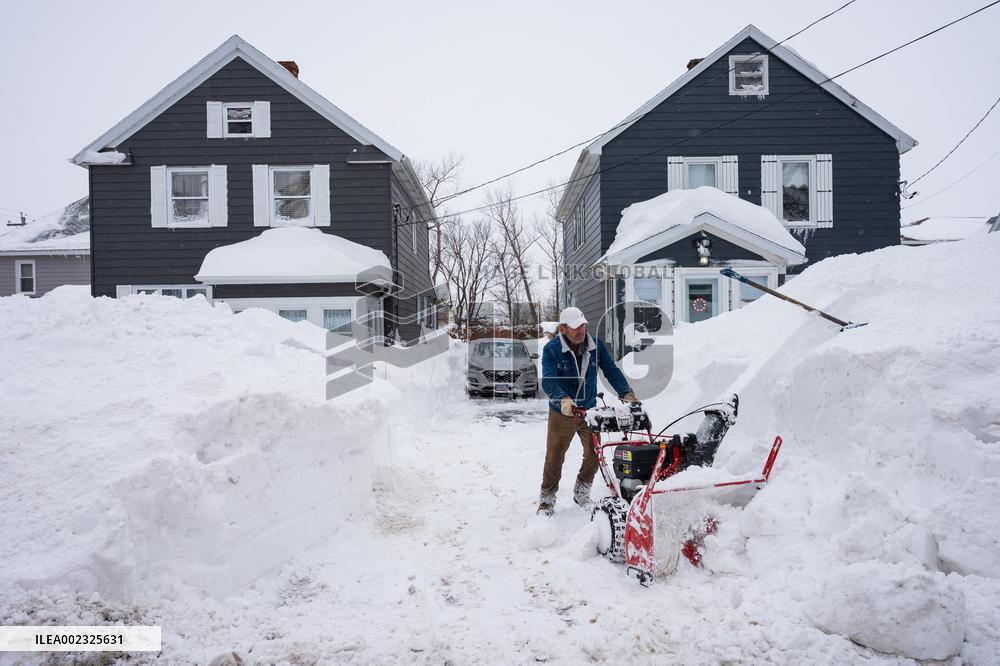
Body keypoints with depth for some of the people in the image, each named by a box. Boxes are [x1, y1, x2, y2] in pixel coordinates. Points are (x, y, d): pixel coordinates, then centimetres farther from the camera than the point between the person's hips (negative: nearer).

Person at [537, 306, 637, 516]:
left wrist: (627, 393, -19)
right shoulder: (551, 349, -15)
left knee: (594, 455, 8)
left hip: (589, 411, 3)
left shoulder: (596, 345, -4)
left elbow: (611, 371, -4)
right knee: (554, 458, 5)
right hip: (561, 413, -3)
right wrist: (563, 399, -44)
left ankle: (581, 493, 32)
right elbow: (548, 380, -26)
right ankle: (547, 498, 24)